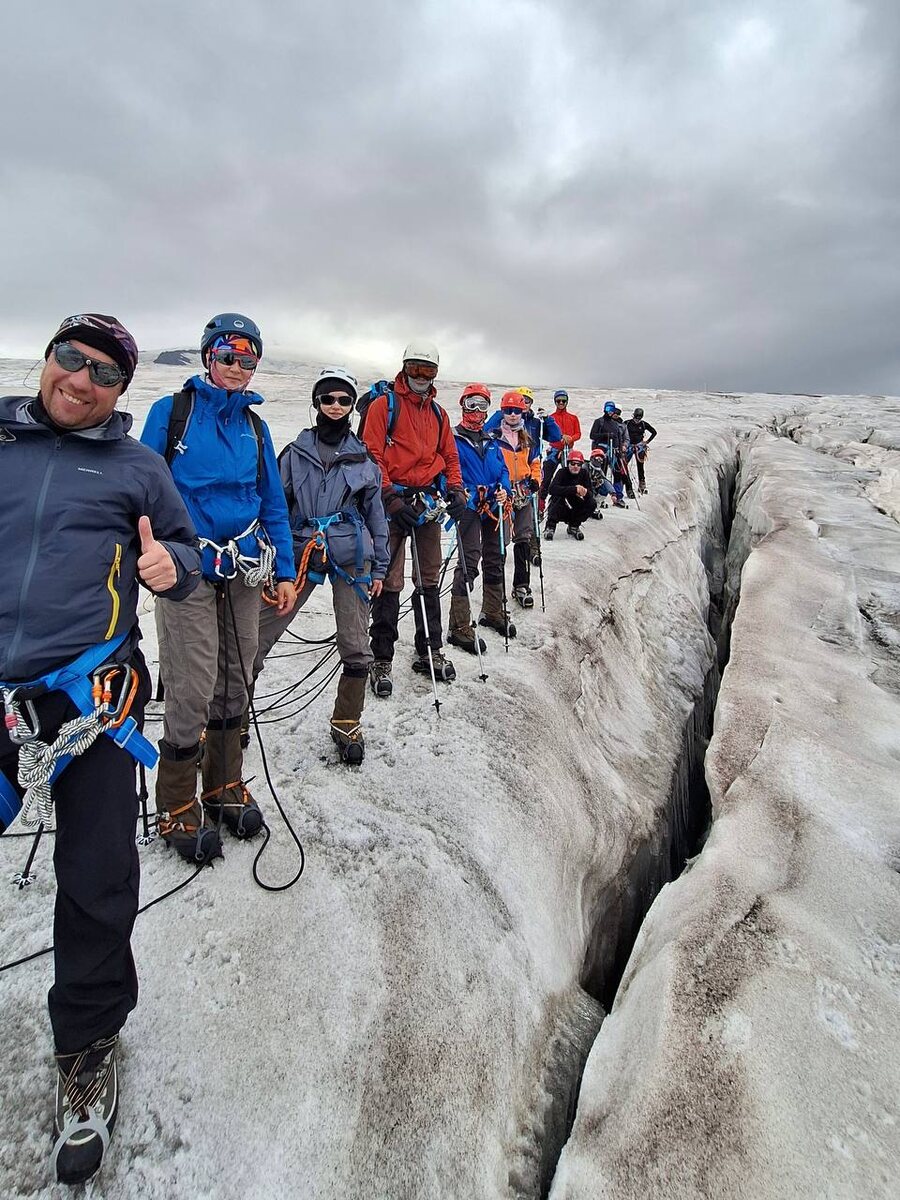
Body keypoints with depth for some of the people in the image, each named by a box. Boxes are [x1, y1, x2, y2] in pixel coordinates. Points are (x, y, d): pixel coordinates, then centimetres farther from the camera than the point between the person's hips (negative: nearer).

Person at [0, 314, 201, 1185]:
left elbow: (184, 549, 15)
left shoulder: (136, 466, 11)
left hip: (90, 695, -1)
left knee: (97, 885, 5)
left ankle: (87, 1048, 29)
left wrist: (171, 566, -8)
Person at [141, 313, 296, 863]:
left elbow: (274, 503, 13)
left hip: (244, 569, 4)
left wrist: (285, 571, 8)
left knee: (236, 679, 10)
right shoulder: (172, 411, 1)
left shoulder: (255, 426, 13)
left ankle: (225, 785, 27)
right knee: (194, 686, -6)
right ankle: (178, 806, 13)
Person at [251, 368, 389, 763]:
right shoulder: (296, 452, 6)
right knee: (254, 639, -4)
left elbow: (375, 513, 12)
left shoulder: (362, 457, 9)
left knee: (356, 649, 0)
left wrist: (380, 567, 8)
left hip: (351, 557, 1)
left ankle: (346, 725, 20)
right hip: (301, 554, 0)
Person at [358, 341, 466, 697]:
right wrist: (389, 497, -18)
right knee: (389, 581, -7)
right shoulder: (384, 404, 1)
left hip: (429, 501, 6)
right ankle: (382, 660, 2)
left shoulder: (438, 413, 20)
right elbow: (371, 454, -8)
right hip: (395, 500, -6)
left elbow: (449, 455, 21)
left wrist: (456, 490, 4)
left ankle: (430, 652, 22)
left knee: (429, 580, 11)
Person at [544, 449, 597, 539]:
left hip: (573, 511, 4)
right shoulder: (562, 472, -14)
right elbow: (552, 489, -33)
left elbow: (589, 493, -10)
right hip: (559, 510, -4)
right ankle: (550, 527, -18)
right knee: (558, 496, -32)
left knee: (592, 503, -17)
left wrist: (585, 492, -36)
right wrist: (574, 489, -40)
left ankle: (573, 527, 1)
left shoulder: (584, 473, -4)